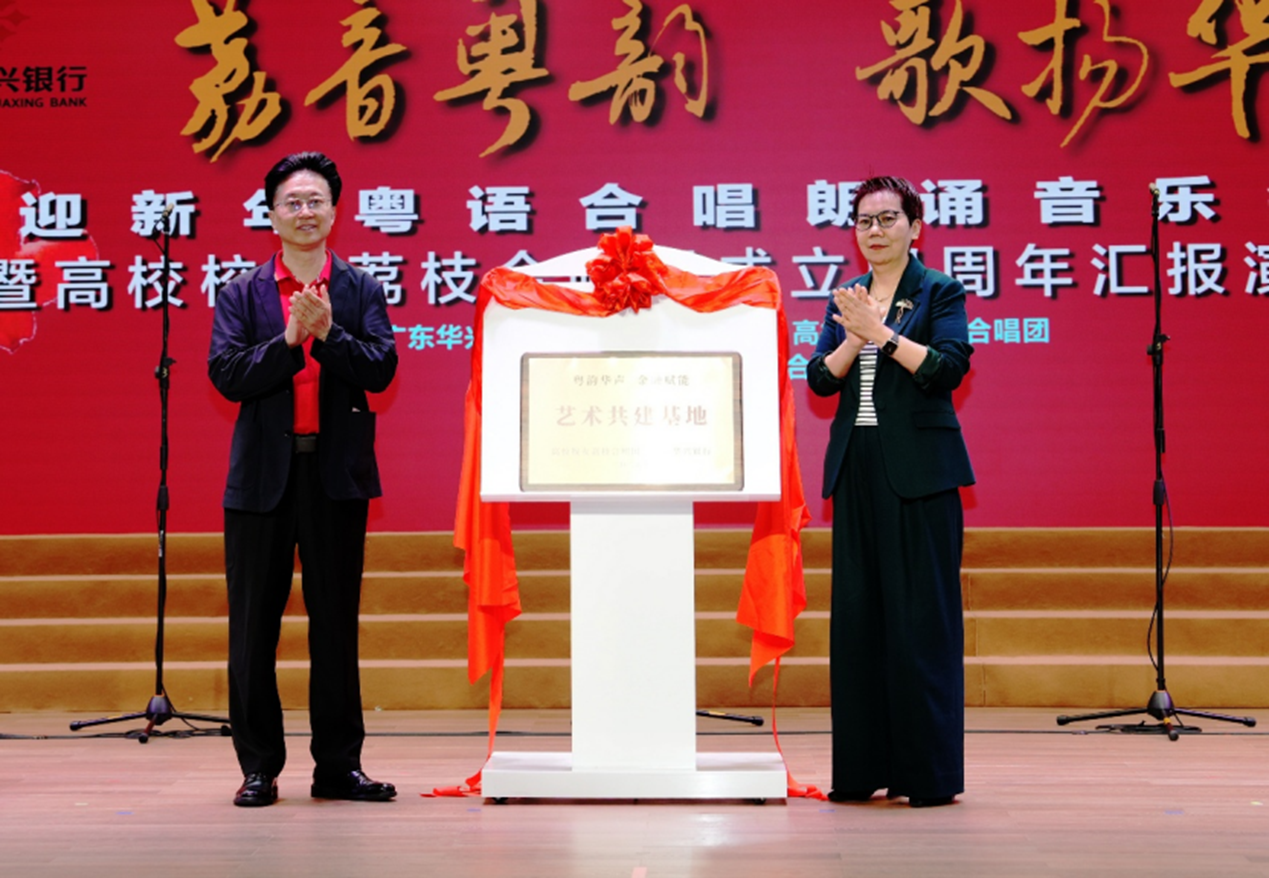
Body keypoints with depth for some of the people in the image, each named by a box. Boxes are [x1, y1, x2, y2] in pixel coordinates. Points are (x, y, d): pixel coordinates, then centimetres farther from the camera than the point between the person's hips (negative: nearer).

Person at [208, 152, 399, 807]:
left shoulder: (361, 290, 7)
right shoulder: (241, 293, 7)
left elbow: (381, 369, -5)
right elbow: (226, 375, -5)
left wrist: (328, 332, -17)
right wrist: (290, 339, -16)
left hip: (337, 472, 0)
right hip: (263, 473, 0)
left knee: (336, 621, 6)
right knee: (254, 624, 3)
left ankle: (338, 764, 15)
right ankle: (258, 766, 13)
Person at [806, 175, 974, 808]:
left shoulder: (940, 293, 1)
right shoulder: (846, 299, 15)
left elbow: (949, 368, -14)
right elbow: (820, 379, 6)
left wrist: (882, 332, -17)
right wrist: (854, 339, -10)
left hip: (918, 470, -5)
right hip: (857, 468, 5)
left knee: (921, 615, -5)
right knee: (856, 613, 5)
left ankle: (930, 773, 2)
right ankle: (861, 770, 13)